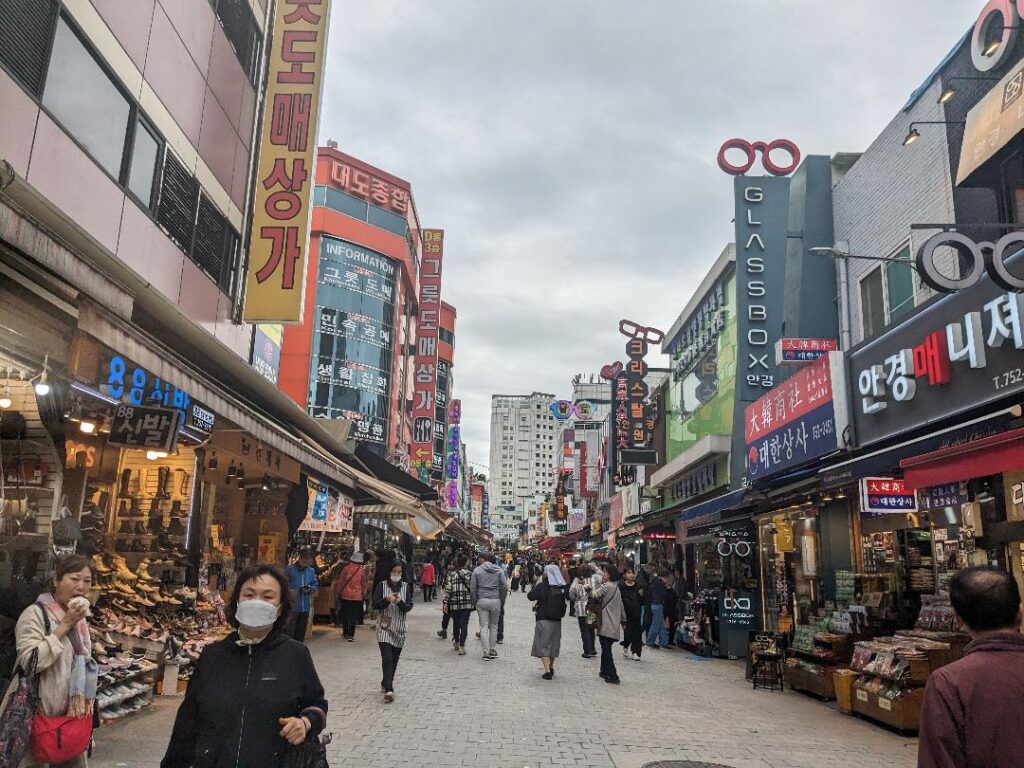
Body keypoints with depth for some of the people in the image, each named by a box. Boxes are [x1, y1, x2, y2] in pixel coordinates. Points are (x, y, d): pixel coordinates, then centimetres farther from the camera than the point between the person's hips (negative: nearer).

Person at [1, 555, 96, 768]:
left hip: (70, 712, 7)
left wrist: (86, 702, 10)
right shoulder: (35, 613, -12)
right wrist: (65, 625, -22)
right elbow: (29, 661, -24)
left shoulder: (79, 618, 11)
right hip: (36, 713, -7)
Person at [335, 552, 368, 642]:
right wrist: (363, 593, 17)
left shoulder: (346, 568, -5)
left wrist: (338, 592, 10)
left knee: (345, 614, 15)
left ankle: (345, 633, 25)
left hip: (345, 595, 1)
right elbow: (364, 584, 5)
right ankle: (351, 635, -3)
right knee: (354, 616, 2)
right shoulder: (362, 571, -3)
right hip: (357, 596, -1)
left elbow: (340, 581, -1)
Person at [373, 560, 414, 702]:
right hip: (384, 626, -3)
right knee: (387, 658, -14)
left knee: (394, 659, 11)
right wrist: (387, 600, -23)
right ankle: (389, 689, -19)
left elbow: (409, 606, -3)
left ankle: (386, 683, 31)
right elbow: (375, 604, -6)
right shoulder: (382, 585, -1)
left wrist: (400, 602, -22)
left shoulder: (406, 586, 4)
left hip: (399, 627, 3)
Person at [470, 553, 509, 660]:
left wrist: (474, 602, 9)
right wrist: (502, 601, 9)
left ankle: (486, 652, 1)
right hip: (495, 601, 1)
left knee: (484, 626, 4)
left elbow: (472, 588, -1)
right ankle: (492, 651, 18)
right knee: (493, 626, 14)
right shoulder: (499, 570, 2)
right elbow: (505, 587, -1)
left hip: (482, 601, -1)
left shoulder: (477, 570, -1)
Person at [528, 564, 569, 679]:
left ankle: (547, 671, -9)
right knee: (553, 643, 20)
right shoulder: (563, 587, -3)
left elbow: (530, 596, -11)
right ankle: (551, 667, 32)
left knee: (543, 644, 2)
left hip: (543, 619, -4)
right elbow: (569, 597, 10)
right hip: (557, 620, 4)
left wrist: (535, 586, 3)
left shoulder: (542, 586, -15)